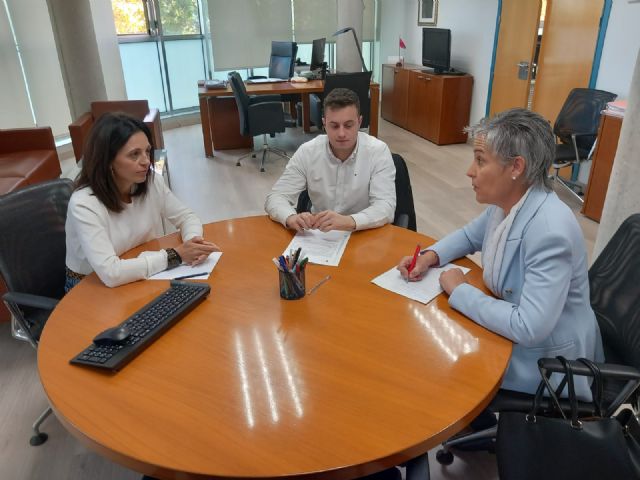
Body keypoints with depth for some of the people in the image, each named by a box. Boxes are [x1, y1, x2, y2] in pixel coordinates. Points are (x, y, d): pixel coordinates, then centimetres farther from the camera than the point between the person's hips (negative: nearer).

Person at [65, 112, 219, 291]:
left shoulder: (152, 181, -10)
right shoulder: (84, 204, -26)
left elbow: (187, 217, 1)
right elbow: (110, 273, -33)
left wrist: (192, 240, -22)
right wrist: (175, 255, -30)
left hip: (142, 279, 5)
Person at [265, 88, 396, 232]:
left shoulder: (378, 151, -12)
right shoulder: (307, 152, -6)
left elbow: (385, 207, -20)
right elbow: (276, 198, -8)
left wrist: (349, 221, -40)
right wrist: (291, 218, -31)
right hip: (318, 234, 2)